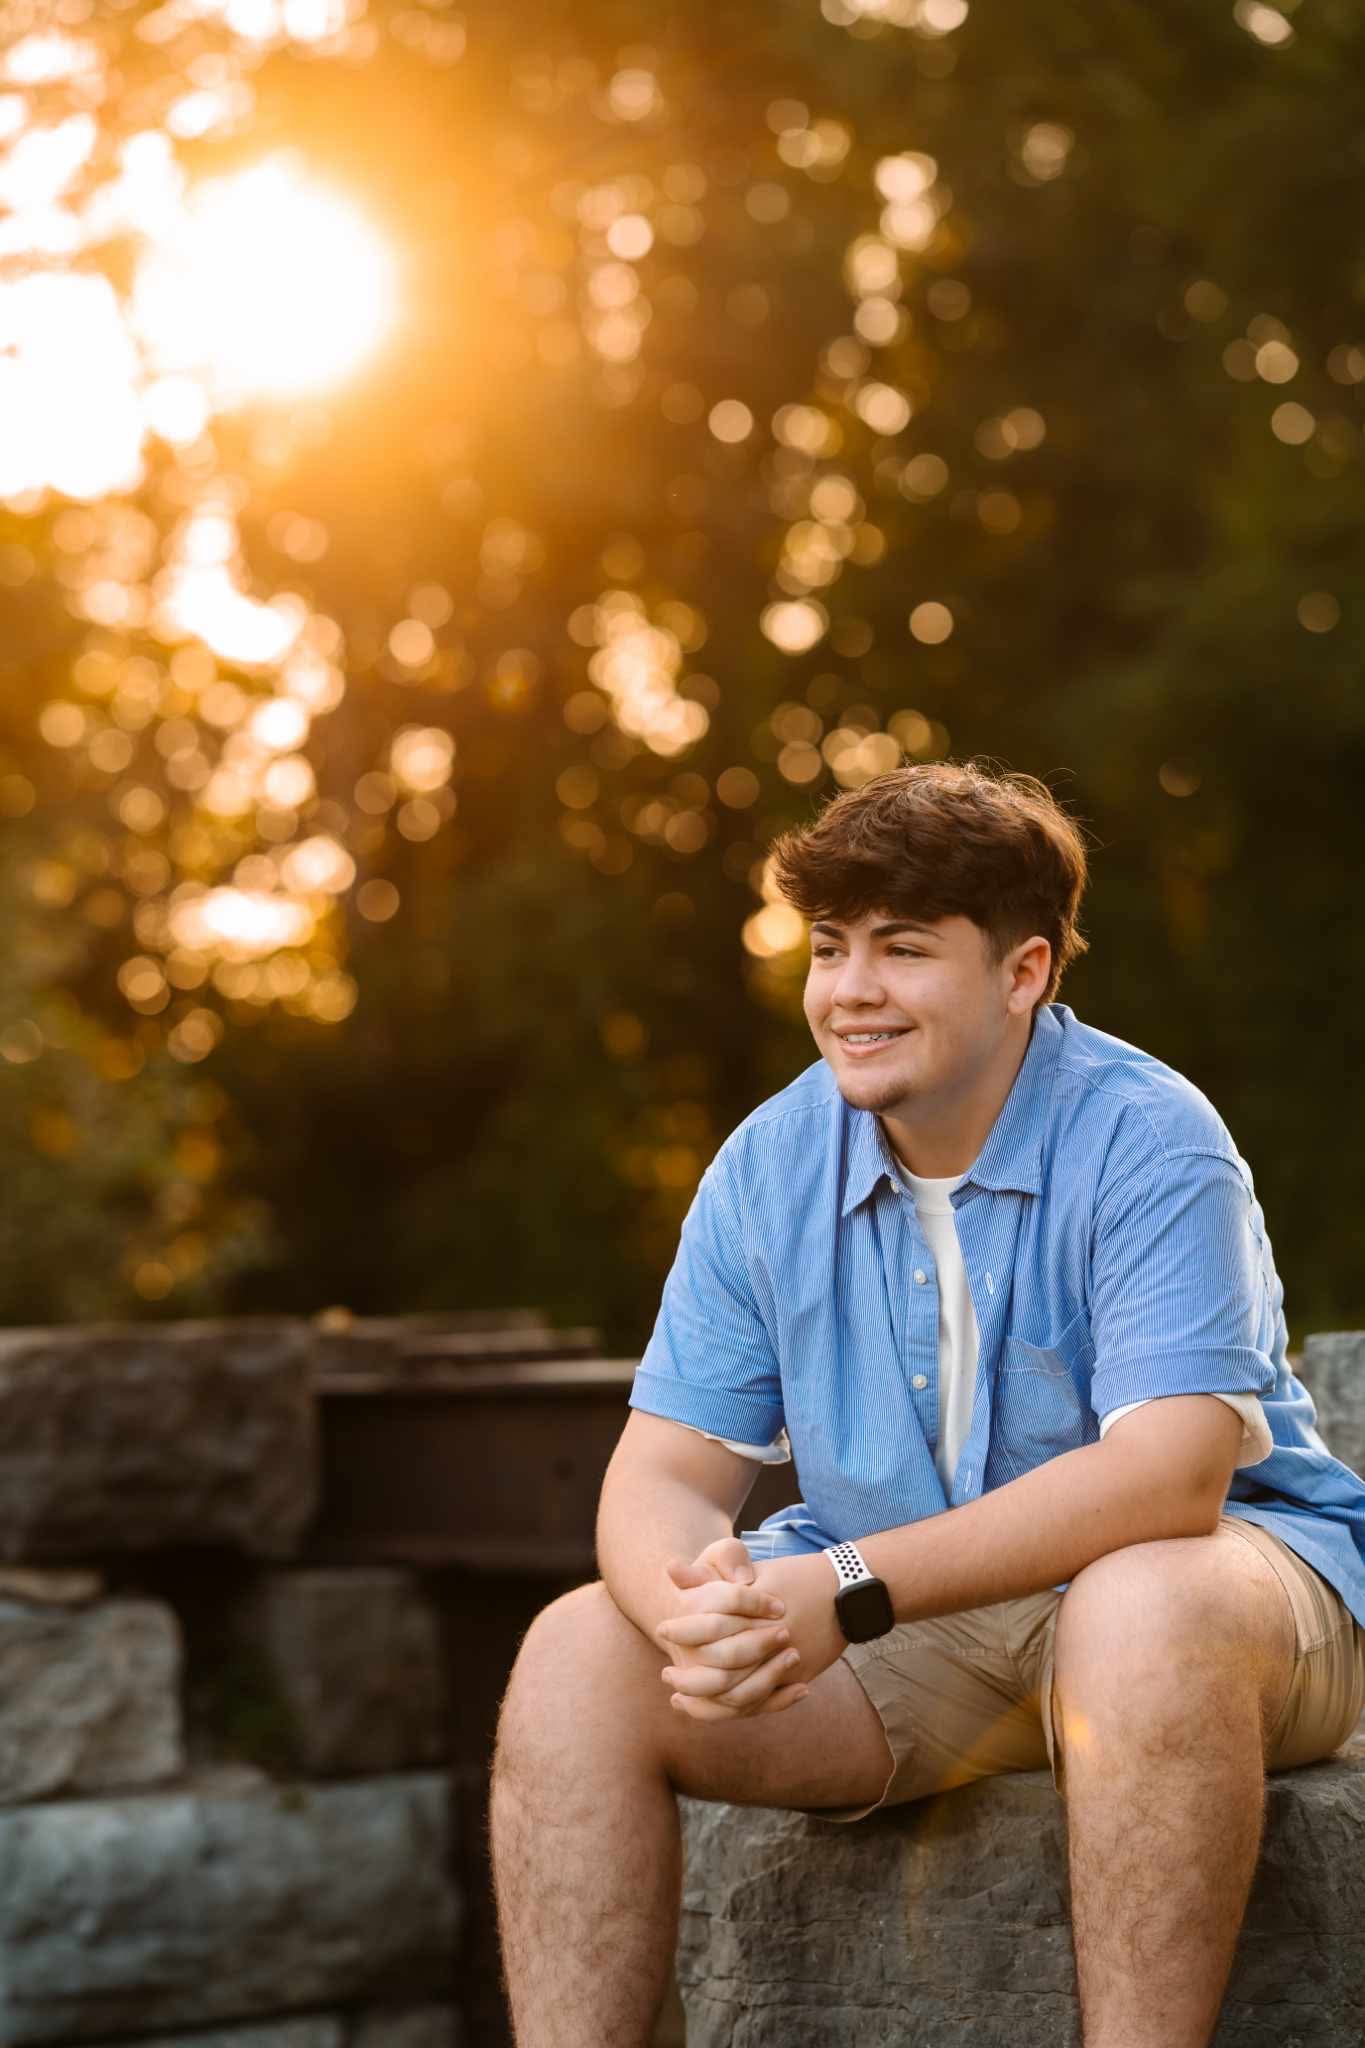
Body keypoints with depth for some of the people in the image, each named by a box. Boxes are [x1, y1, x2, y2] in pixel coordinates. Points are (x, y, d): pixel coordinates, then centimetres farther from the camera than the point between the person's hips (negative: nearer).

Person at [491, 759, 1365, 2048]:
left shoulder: (1147, 1143, -16)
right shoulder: (768, 1167, 0)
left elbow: (1174, 1471, -28)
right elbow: (664, 1474, -2)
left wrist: (849, 1590, -36)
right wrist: (698, 1607, -29)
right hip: (910, 1626, 5)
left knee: (1145, 1612, -39)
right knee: (578, 1654, -14)